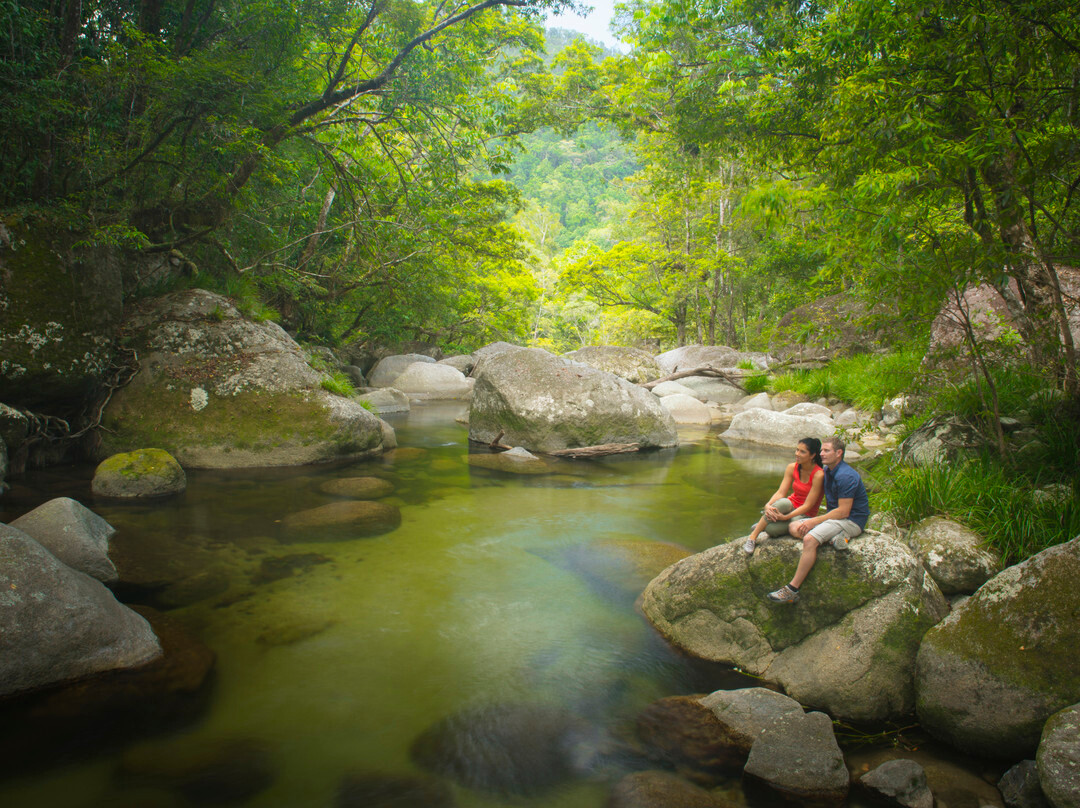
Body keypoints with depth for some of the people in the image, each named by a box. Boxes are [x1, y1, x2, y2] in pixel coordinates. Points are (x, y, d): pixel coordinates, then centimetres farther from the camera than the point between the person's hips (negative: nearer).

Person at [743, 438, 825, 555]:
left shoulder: (818, 475, -19)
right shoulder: (792, 468, -2)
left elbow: (808, 505, -20)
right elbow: (780, 492, -7)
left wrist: (785, 517, -30)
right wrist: (768, 505, -27)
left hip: (804, 514, -4)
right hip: (790, 505, 5)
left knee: (771, 529, -34)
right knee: (782, 502, -37)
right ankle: (752, 537, -21)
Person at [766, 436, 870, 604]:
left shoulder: (846, 476, -19)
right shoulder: (827, 471, 11)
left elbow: (843, 512, -22)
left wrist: (814, 521, -18)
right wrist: (813, 521, 8)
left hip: (851, 521, -10)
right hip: (835, 516, 10)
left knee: (809, 539, -31)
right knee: (794, 527, -3)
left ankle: (792, 590, -29)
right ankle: (834, 537, -16)